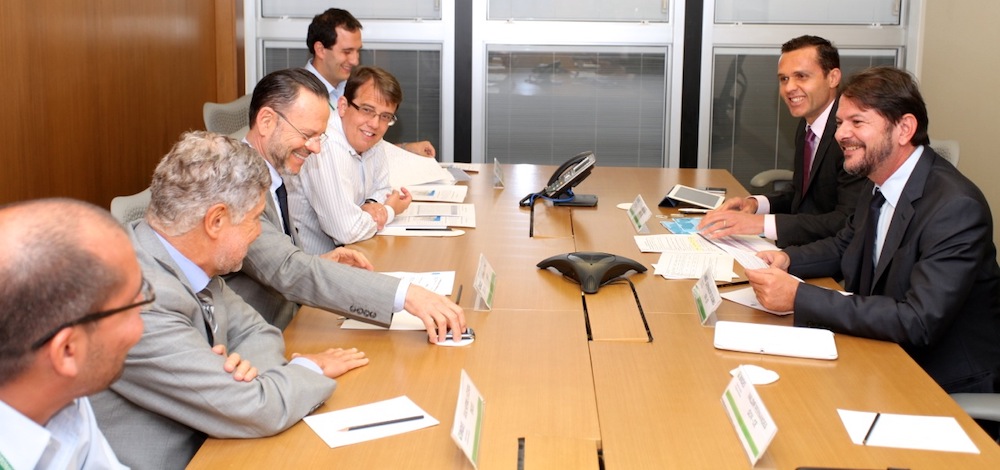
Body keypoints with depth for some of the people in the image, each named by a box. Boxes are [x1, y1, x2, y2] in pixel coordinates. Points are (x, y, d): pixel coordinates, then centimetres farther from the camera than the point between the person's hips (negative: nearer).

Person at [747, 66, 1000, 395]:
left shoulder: (956, 207, -24)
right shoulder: (878, 185, 3)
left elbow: (918, 322, -31)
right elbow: (845, 246, 20)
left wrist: (799, 296, -32)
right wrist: (786, 259, -2)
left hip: (949, 388, -7)